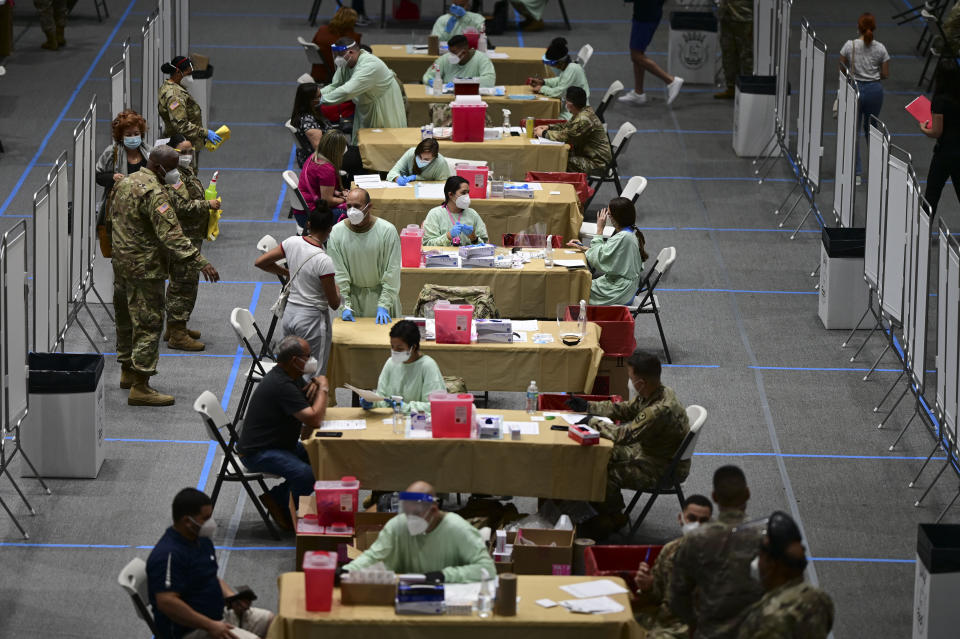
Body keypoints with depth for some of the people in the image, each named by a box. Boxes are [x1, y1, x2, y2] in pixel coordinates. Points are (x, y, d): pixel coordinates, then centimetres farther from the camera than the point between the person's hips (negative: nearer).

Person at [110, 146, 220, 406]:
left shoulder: (126, 182, 10)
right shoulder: (154, 192, -21)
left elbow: (113, 218, 23)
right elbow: (170, 234, -28)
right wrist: (200, 261, -31)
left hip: (120, 264, 10)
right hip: (144, 268, -10)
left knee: (126, 319, 22)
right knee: (148, 324, -7)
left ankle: (127, 371, 36)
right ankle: (140, 387, -9)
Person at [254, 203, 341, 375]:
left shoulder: (292, 243, -6)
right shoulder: (324, 261, -22)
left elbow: (260, 262, 5)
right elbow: (334, 303, -15)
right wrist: (337, 289, 6)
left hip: (289, 314, 6)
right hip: (313, 319, -6)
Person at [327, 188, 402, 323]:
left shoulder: (387, 231, -13)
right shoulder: (336, 232, -9)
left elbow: (392, 271, -11)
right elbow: (338, 273, -7)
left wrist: (384, 305, -15)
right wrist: (345, 306, -11)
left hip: (381, 293, -1)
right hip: (352, 295, 1)